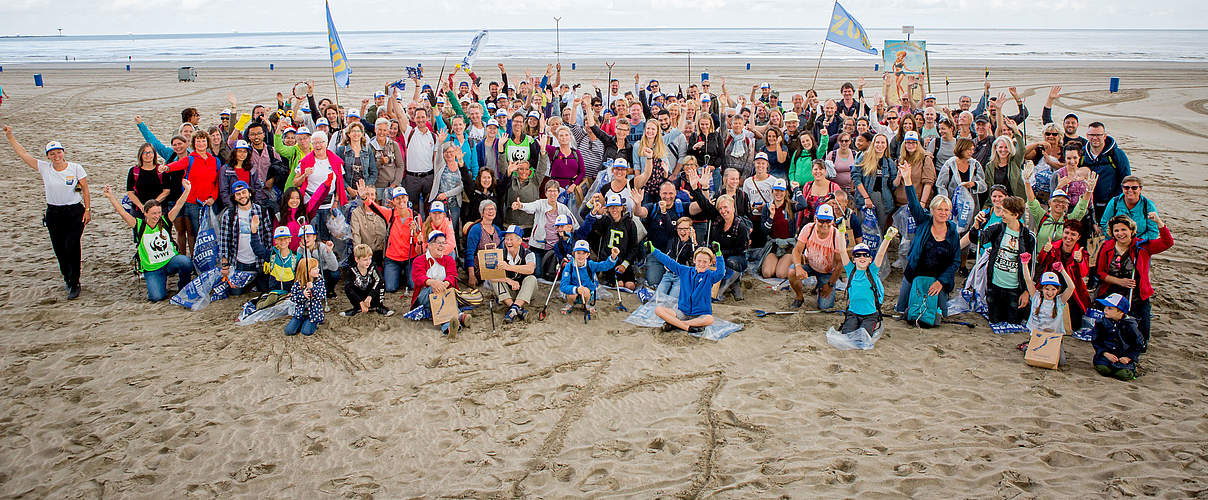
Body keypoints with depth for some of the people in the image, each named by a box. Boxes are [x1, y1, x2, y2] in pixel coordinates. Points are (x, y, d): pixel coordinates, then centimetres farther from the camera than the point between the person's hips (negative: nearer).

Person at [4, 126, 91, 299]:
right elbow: (23, 153, 4)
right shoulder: (44, 168, 0)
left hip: (75, 212, -3)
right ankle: (67, 278, 28)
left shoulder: (75, 168, -6)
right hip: (53, 214, 3)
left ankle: (74, 283, -3)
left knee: (71, 246, -12)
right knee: (59, 249, 6)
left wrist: (87, 209, -4)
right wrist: (10, 137, 2)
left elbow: (85, 190, 0)